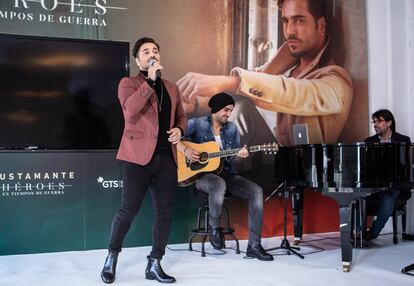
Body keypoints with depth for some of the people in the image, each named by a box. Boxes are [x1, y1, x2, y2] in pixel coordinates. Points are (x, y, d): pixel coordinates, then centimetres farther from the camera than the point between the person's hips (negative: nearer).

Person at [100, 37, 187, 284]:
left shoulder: (172, 88, 19)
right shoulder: (128, 83, 2)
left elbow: (182, 116, 27)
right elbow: (131, 108, -18)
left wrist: (179, 130, 5)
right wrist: (150, 80, -19)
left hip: (166, 157, 5)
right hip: (138, 156, -5)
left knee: (165, 212, 4)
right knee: (129, 209, -4)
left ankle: (154, 265, 16)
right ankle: (112, 258, 18)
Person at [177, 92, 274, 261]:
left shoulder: (232, 129, 12)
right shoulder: (197, 124, -1)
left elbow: (234, 155, 12)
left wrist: (240, 154, -11)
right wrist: (185, 150, -20)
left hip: (226, 173, 5)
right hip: (201, 173, -5)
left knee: (256, 191, -17)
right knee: (219, 184, -42)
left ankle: (254, 246, -15)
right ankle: (214, 227, -13)